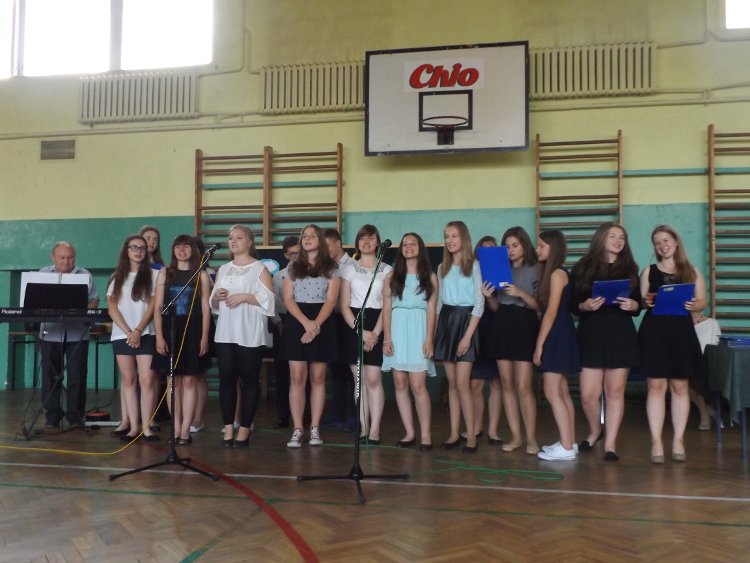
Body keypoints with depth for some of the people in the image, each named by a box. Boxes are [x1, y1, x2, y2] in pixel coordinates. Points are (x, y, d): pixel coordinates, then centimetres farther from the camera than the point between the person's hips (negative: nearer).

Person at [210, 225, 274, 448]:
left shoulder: (260, 268, 1)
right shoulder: (223, 269, 18)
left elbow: (269, 299, -8)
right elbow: (213, 304, 19)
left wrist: (244, 297, -16)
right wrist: (217, 296, -2)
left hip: (250, 334, -5)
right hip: (226, 333, 5)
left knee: (249, 379, -1)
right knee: (226, 379, 2)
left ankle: (245, 428, 5)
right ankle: (228, 427, 8)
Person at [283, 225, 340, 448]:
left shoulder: (331, 268, 5)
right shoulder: (293, 267, 10)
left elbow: (331, 300, -4)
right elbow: (288, 299, 1)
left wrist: (315, 324, -18)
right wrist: (306, 323, -15)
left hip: (322, 324, -1)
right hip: (296, 323, 1)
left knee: (318, 378, 3)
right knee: (297, 378, -3)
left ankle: (315, 429, 9)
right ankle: (297, 430, 1)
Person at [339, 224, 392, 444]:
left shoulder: (387, 270, 6)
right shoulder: (349, 269, 10)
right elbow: (344, 306, 4)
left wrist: (375, 332, -11)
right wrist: (361, 331, -9)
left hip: (377, 327, -2)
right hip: (354, 327, 2)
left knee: (373, 378, -9)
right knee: (360, 380, 2)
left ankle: (375, 429, -4)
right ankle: (364, 428, 8)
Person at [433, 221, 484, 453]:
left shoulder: (474, 265, -4)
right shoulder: (443, 267, 12)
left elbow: (479, 303, -8)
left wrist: (468, 336, -15)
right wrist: (434, 332, 7)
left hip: (465, 321, -5)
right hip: (446, 321, 5)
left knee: (461, 382, -10)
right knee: (451, 383, 6)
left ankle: (471, 434, 0)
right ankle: (454, 433, 11)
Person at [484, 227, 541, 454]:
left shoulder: (535, 270, -1)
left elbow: (539, 305, -5)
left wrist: (520, 293, -19)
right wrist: (488, 296, -6)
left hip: (524, 326, -5)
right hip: (502, 326, 5)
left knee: (523, 386, -8)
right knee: (507, 385, 5)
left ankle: (531, 437, 2)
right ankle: (515, 436, 12)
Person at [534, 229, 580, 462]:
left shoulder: (557, 273, -13)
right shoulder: (552, 273, 16)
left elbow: (551, 312, -17)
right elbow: (543, 308, 10)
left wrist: (539, 345, -17)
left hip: (557, 336, -10)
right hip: (557, 337, 10)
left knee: (552, 393, -8)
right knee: (562, 392, 11)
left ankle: (566, 448, -5)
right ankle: (569, 443, 17)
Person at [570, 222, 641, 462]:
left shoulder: (629, 268, 10)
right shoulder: (583, 267, 3)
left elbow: (638, 304, 10)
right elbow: (572, 305, 2)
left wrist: (633, 305, -12)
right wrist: (585, 306, -19)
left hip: (621, 336, 1)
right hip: (591, 335, -1)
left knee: (615, 391, 3)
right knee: (588, 394, -2)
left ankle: (610, 444, 12)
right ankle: (594, 431, 26)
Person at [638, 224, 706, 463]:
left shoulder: (692, 271, 10)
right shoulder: (648, 271, 10)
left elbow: (702, 302, 7)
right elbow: (641, 301, 9)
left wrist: (693, 305, -14)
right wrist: (646, 301, -14)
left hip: (681, 333, 1)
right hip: (653, 332, 0)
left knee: (679, 386, 3)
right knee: (656, 386, -3)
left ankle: (678, 440, 12)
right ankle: (656, 441, 0)